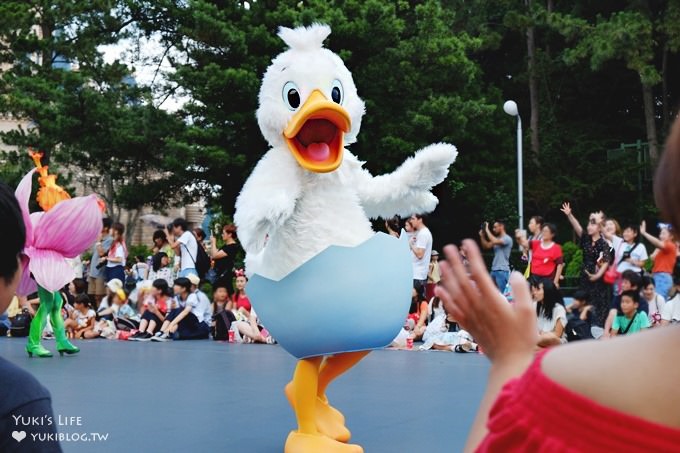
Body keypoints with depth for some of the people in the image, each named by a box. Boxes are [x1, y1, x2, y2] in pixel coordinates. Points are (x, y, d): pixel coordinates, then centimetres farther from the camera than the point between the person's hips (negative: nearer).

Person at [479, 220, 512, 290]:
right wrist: (482, 236, 6)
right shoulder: (497, 239, 17)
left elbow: (494, 241, -25)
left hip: (502, 270, -9)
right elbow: (486, 246, 19)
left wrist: (487, 230, -16)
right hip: (494, 269, 9)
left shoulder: (507, 239, -10)